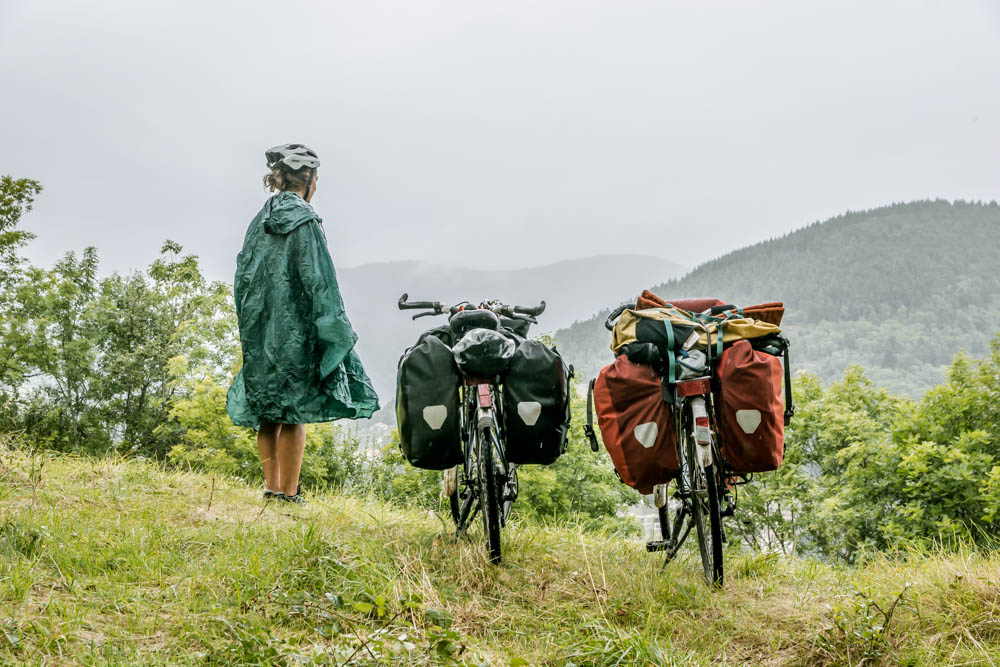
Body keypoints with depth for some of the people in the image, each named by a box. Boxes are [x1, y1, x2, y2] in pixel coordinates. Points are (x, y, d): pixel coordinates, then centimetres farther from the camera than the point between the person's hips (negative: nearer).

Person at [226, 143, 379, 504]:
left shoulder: (260, 220, 12)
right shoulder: (304, 220, -9)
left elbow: (243, 275, 14)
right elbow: (317, 280, -13)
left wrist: (250, 327, 19)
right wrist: (336, 331, -9)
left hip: (259, 330, 7)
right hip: (295, 327, -7)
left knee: (267, 412, 11)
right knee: (293, 412, -3)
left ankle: (272, 487, 15)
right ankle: (287, 493, 0)